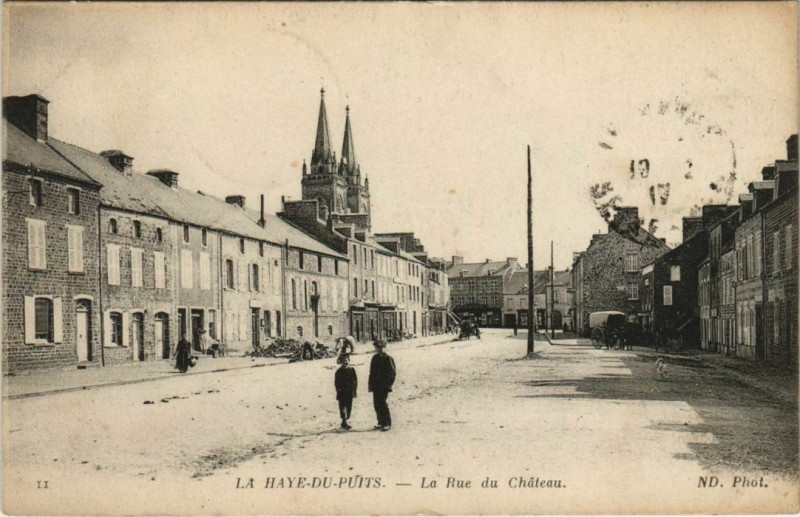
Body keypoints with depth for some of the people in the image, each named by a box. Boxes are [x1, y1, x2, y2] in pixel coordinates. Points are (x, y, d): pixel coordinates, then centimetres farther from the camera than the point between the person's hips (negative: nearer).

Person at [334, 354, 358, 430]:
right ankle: (344, 422, -6)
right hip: (342, 392, -3)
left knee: (349, 407, 7)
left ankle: (345, 421, 19)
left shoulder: (352, 370, 5)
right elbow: (336, 382, 1)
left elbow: (355, 380, 7)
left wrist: (355, 390, 3)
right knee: (342, 407, -7)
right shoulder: (339, 371, -1)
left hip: (350, 392, 3)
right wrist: (338, 390, -7)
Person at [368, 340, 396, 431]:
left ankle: (387, 424, -3)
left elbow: (393, 373, -8)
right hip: (376, 386, 7)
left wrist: (388, 384, -13)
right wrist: (370, 384, 13)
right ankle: (381, 422, 18)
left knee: (382, 404, -10)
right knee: (376, 404, 8)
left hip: (383, 387, -7)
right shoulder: (375, 358, 13)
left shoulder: (388, 358, -8)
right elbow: (372, 372, 18)